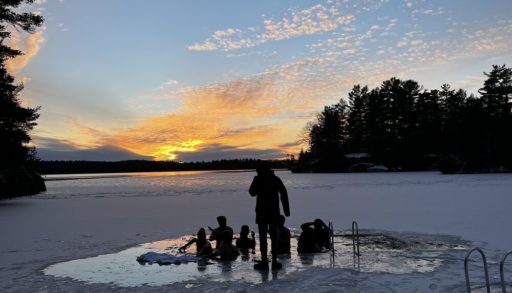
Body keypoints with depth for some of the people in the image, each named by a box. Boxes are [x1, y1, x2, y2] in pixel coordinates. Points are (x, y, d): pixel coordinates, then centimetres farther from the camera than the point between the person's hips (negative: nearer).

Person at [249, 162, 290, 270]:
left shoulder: (258, 179, -3)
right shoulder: (276, 179, 6)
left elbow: (252, 193, 7)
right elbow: (284, 193, 1)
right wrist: (286, 210, 2)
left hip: (262, 212, -3)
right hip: (274, 212, 3)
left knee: (262, 237, 1)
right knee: (274, 236, 7)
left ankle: (264, 261, 0)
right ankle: (274, 261, 6)